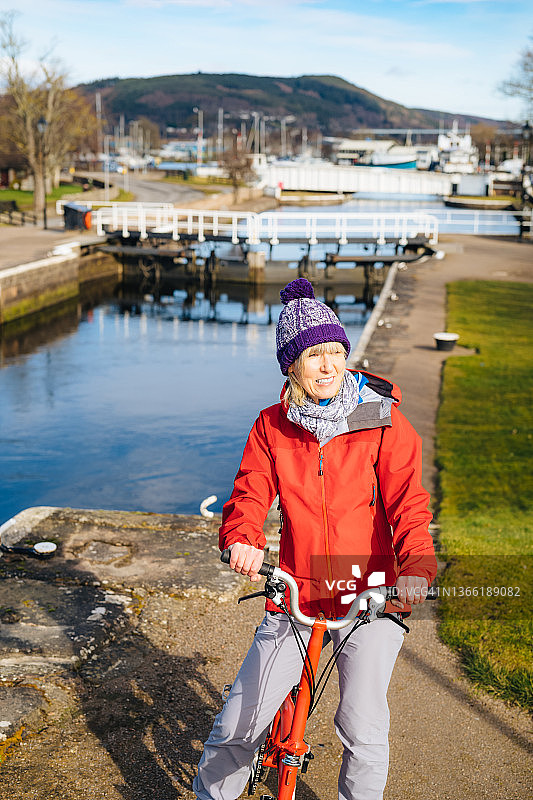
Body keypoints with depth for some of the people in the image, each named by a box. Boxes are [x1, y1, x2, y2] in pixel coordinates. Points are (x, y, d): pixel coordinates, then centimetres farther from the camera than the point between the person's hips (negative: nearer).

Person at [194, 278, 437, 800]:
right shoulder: (272, 427, 3)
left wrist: (416, 567, -28)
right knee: (237, 725, 1)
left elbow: (407, 501, -10)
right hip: (295, 596, 2)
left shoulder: (382, 421, -4)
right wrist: (241, 539, -27)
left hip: (372, 596, -1)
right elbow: (250, 492, -4)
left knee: (363, 732, -4)